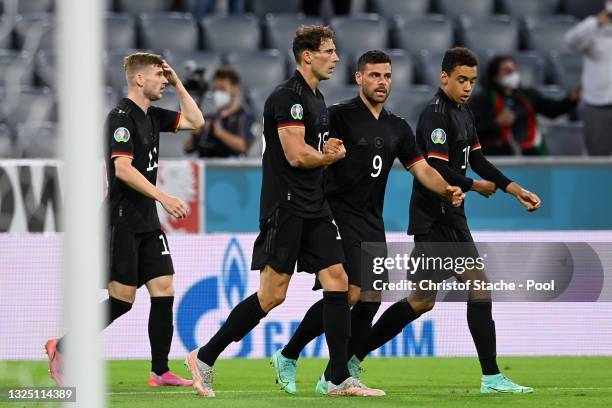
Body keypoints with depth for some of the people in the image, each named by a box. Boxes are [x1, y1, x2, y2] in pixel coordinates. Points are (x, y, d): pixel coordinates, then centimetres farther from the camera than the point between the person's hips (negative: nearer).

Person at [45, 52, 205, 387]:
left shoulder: (151, 116, 13)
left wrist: (178, 85, 11)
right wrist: (163, 198, -27)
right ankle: (62, 349, 7)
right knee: (122, 298, -7)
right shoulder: (122, 117, -14)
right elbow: (122, 169, -22)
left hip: (147, 222, 9)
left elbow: (195, 122, 23)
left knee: (164, 290, 1)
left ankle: (160, 372, 3)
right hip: (122, 220, -9)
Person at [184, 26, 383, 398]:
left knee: (338, 282, 1)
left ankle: (340, 379, 3)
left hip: (314, 208, 9)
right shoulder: (289, 97, -13)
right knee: (272, 295, -8)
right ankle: (205, 358, 4)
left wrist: (330, 151, 5)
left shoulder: (317, 100, 17)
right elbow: (296, 155, -20)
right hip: (285, 207, -9)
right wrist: (332, 155, -1)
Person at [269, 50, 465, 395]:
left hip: (372, 222, 7)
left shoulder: (397, 128, 14)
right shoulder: (340, 116, -6)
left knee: (371, 298, 0)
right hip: (339, 215, -7)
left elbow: (421, 168, 10)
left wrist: (447, 189, -8)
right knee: (348, 293, -18)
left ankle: (333, 379, 9)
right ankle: (288, 357, -3)